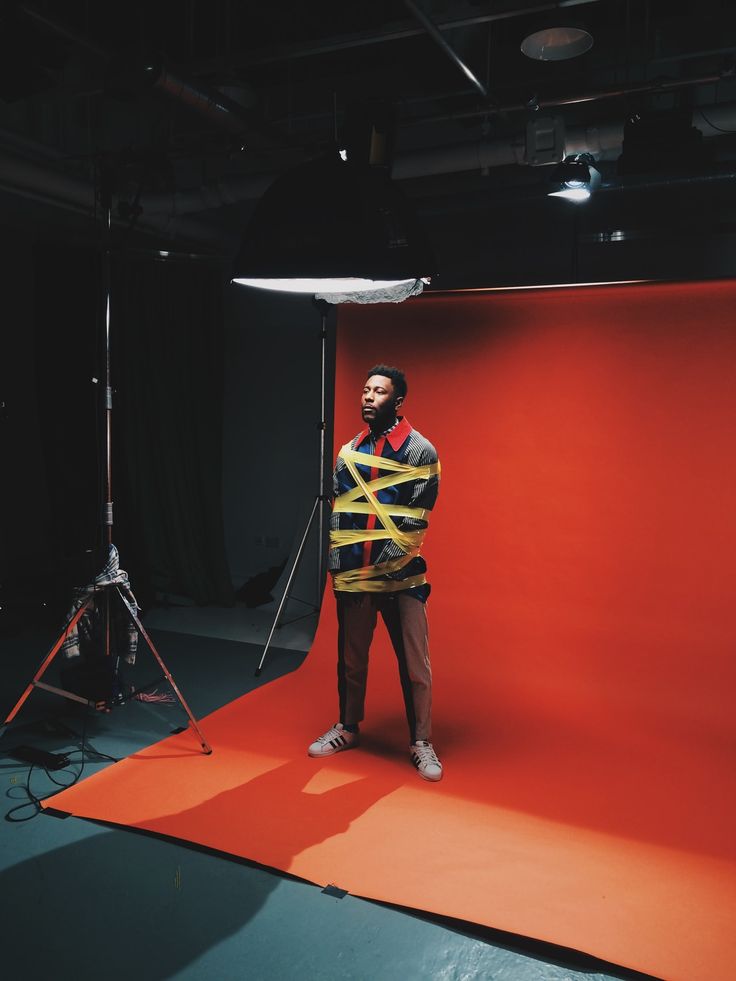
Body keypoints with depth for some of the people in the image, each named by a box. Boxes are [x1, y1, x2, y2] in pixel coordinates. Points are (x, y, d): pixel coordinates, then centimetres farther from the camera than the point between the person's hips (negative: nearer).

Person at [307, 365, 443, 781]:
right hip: (352, 575, 5)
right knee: (351, 658, 15)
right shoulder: (349, 451, 11)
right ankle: (348, 728, 34)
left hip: (402, 576, -4)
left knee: (415, 664, 0)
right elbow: (338, 513, 12)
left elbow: (416, 518, -9)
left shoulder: (420, 451, -4)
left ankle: (421, 743, 16)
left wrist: (387, 561, -15)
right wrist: (338, 563, 2)